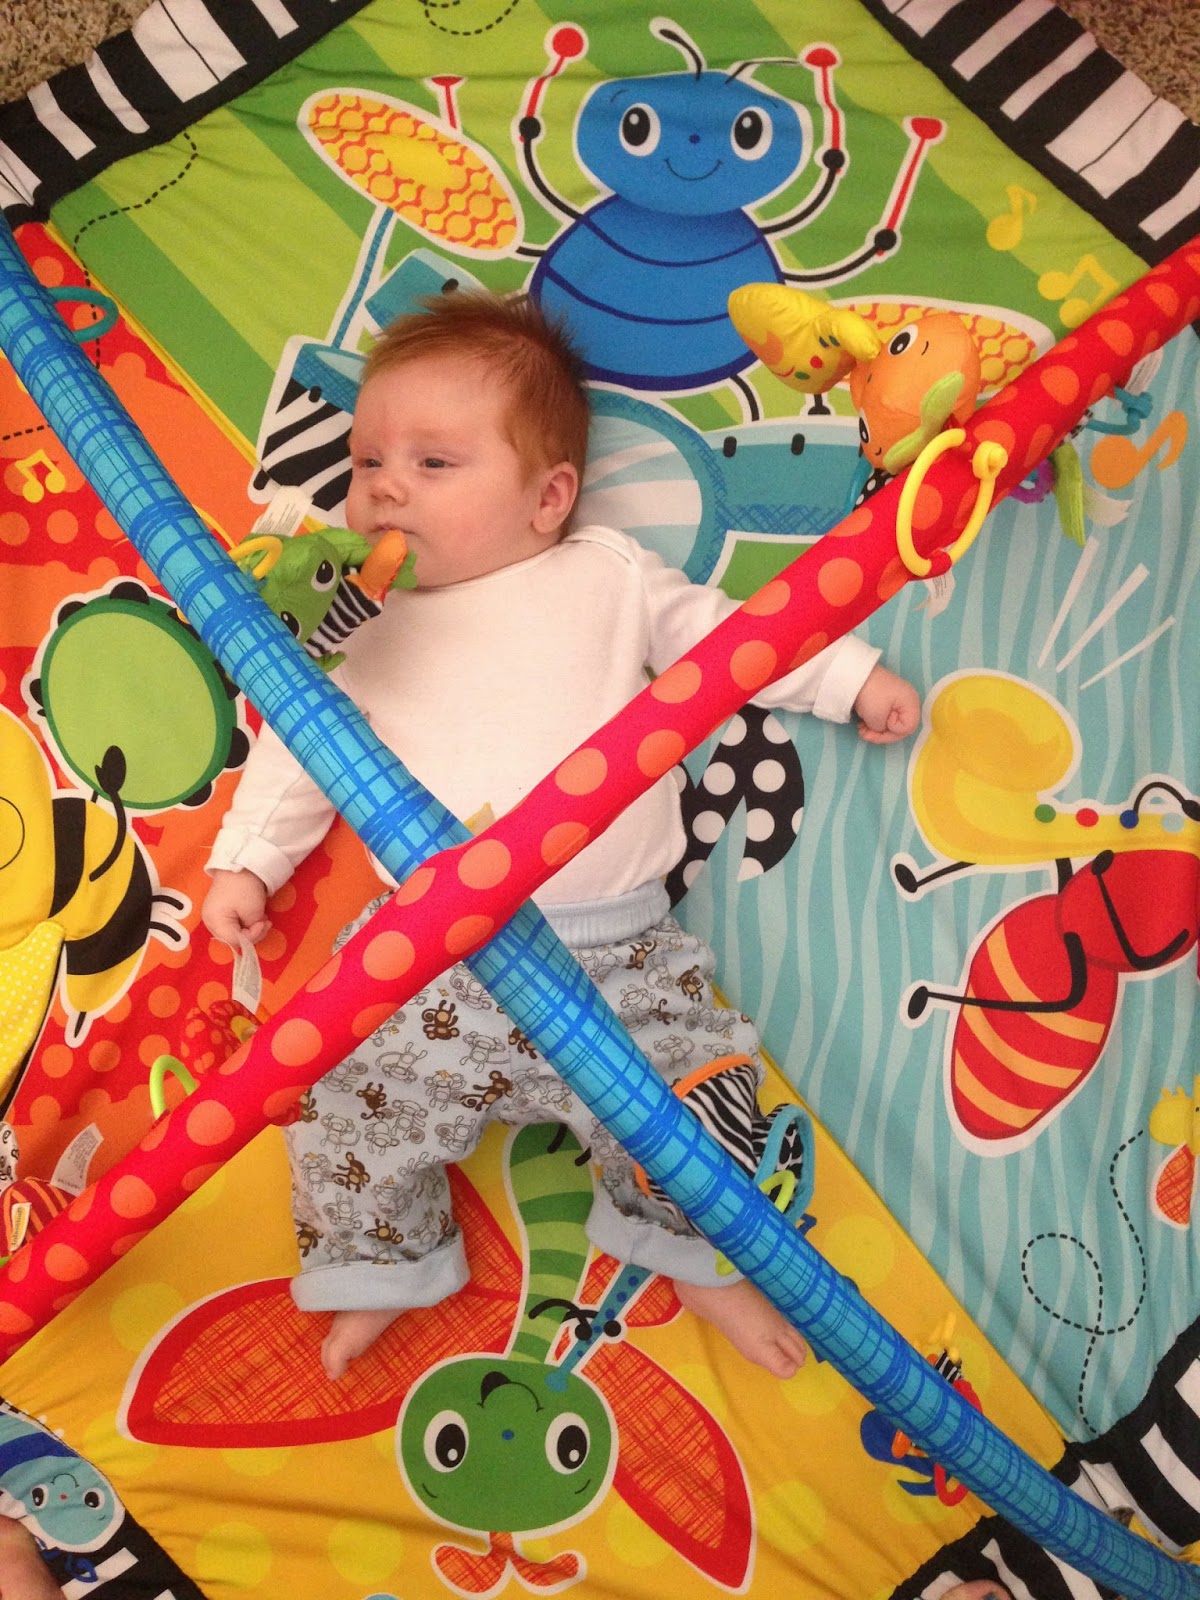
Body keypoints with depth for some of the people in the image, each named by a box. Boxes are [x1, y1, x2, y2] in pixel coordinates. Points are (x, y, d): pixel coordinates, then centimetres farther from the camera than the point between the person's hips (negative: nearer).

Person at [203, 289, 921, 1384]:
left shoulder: (608, 573, 7)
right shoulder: (376, 635, 12)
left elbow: (718, 632, 14)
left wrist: (848, 676, 11)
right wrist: (246, 859, 9)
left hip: (615, 946, -1)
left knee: (697, 1092, -9)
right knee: (343, 1098, -5)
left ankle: (695, 1255, 22)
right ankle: (383, 1267, 23)